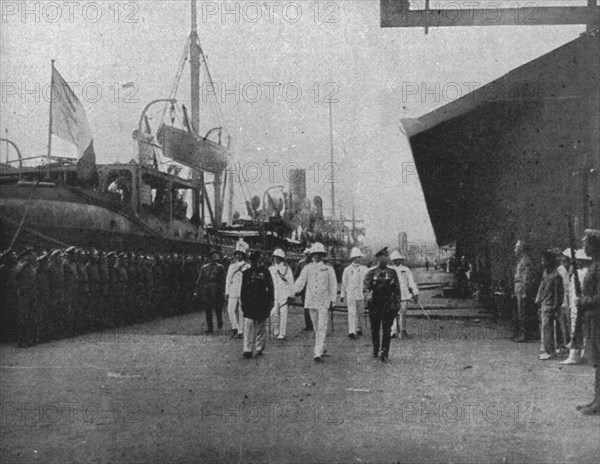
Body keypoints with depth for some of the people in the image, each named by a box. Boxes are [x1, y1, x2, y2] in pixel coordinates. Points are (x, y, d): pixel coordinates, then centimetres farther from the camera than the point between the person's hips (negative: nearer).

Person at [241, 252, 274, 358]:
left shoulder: (265, 272, 2)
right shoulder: (246, 272, 8)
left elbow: (270, 287, 4)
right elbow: (243, 289, 12)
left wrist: (270, 301, -1)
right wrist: (242, 302, 7)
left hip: (262, 304, -1)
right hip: (249, 304, 1)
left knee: (261, 326, 7)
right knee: (248, 326, -7)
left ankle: (260, 348, 18)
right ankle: (248, 350, -9)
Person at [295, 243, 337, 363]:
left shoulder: (328, 269, 2)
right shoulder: (307, 268, 6)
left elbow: (333, 286, 4)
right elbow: (300, 281, -2)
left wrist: (332, 301, 0)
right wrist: (295, 292, -17)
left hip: (324, 302, -2)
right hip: (311, 301, 3)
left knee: (322, 327, -10)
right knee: (316, 327, 12)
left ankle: (318, 353, -13)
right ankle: (322, 347, 31)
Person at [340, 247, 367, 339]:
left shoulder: (364, 269, 8)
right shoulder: (347, 269, 6)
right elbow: (344, 282, 10)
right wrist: (343, 295, 10)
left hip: (361, 294, 2)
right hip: (350, 294, -2)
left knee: (359, 313, 12)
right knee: (352, 313, -10)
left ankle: (357, 328, 32)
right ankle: (352, 332, -14)